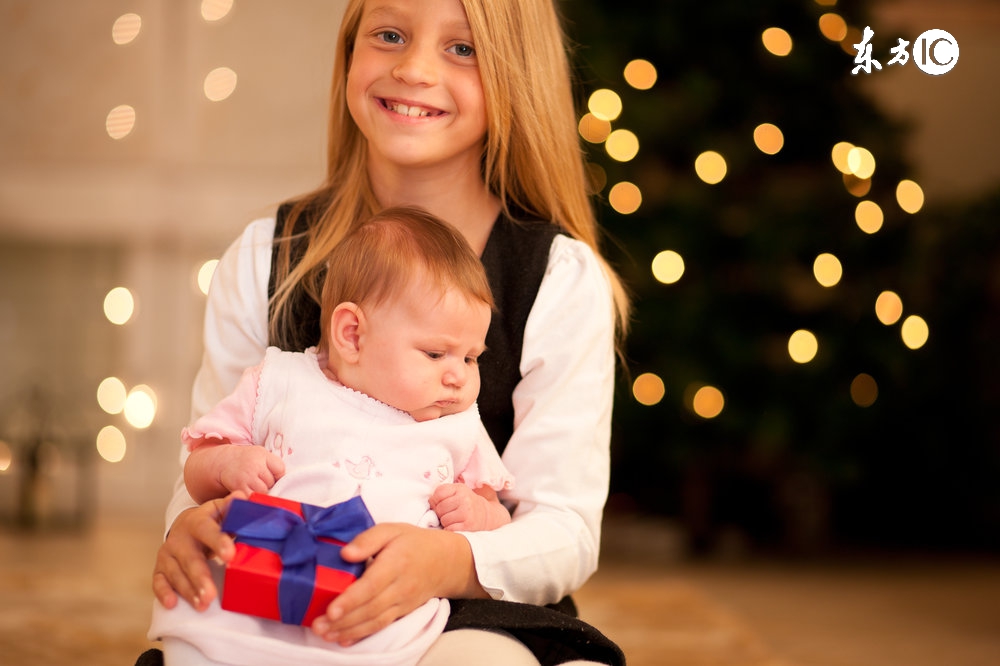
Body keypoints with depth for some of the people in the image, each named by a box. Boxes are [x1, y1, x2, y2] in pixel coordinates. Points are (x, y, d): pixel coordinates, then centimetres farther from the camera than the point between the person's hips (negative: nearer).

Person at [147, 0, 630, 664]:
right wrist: (189, 529, -19)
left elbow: (566, 529, -7)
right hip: (276, 612, 3)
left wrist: (449, 561, -30)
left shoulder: (563, 280, -3)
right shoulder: (264, 260, 6)